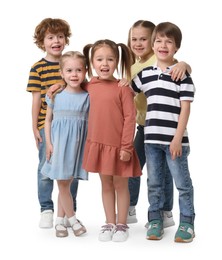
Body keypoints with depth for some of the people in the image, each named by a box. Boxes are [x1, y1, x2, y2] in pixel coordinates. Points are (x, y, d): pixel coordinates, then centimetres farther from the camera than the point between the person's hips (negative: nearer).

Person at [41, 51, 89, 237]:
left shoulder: (87, 97, -2)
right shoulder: (55, 95, -2)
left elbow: (91, 122, 1)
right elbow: (48, 120, 5)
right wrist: (48, 143, -2)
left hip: (77, 144, 1)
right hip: (59, 142, 0)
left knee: (66, 183, 9)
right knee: (62, 183, 1)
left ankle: (60, 220, 20)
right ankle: (72, 219, 14)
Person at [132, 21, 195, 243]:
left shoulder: (182, 74, -5)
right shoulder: (145, 74, 8)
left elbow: (185, 108, -9)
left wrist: (178, 138, -14)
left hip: (175, 139, -4)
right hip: (151, 138, 4)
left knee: (182, 183, 4)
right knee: (154, 183, 13)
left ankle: (187, 222, 14)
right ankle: (155, 220, 24)